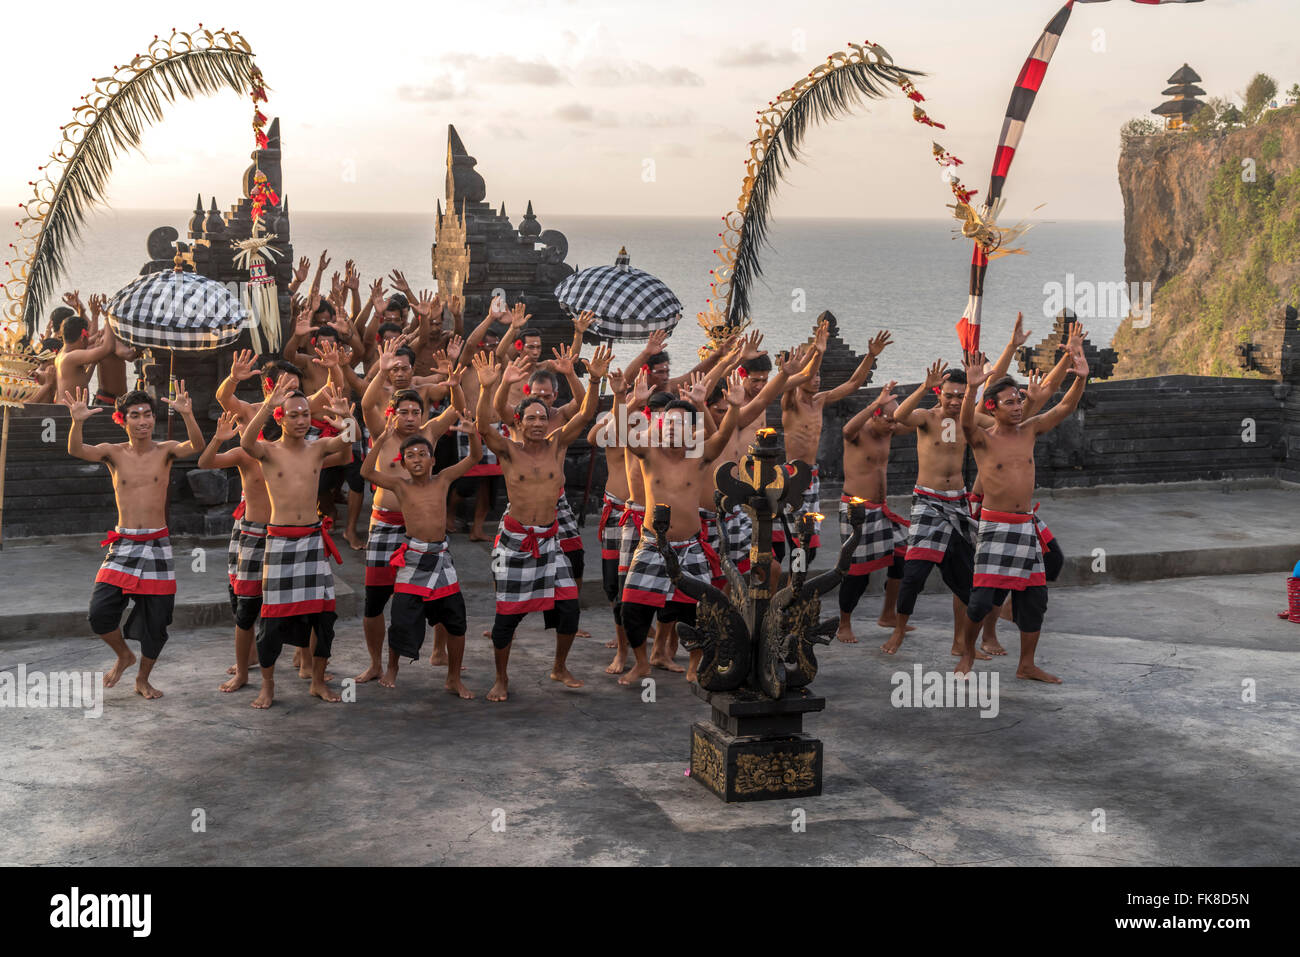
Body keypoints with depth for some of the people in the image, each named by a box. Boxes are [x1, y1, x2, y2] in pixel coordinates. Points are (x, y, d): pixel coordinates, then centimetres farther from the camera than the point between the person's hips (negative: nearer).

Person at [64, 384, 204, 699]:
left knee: (156, 621, 3)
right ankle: (123, 655, 18)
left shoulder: (165, 451, -2)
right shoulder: (114, 453, 1)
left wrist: (188, 415, -41)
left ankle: (143, 679, 26)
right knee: (99, 612, -13)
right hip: (122, 543, 1)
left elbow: (196, 446, -22)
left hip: (157, 544, 0)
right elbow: (76, 450, -16)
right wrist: (77, 422, -37)